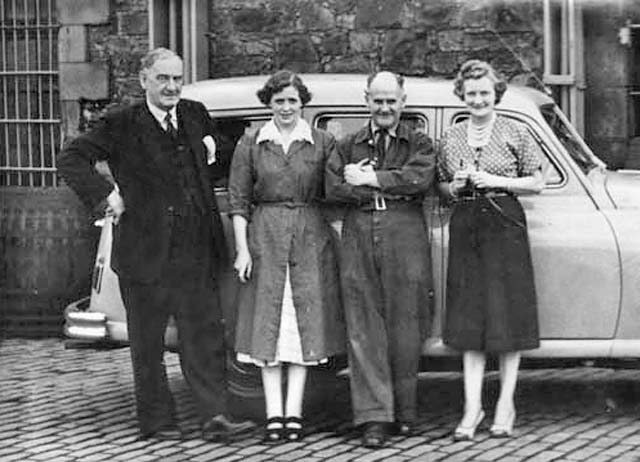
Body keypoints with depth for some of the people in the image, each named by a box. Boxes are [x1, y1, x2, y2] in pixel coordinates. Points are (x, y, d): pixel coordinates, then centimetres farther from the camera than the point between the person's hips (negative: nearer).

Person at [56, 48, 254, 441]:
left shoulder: (196, 116, 10)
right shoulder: (121, 127, -5)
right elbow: (71, 159, -6)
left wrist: (209, 144, 13)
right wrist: (106, 195, -13)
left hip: (195, 253, 4)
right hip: (145, 253, -4)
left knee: (206, 335, 1)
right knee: (147, 342, 6)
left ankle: (215, 416, 3)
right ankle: (157, 420, 16)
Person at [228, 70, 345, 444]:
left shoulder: (324, 143, 4)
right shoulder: (250, 145, 5)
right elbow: (239, 202, 5)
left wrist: (335, 243, -3)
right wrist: (242, 249, -3)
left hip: (312, 240, 0)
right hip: (265, 239, 0)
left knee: (304, 322, 0)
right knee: (268, 325, -1)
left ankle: (294, 412, 5)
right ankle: (274, 414, 1)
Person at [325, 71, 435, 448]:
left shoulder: (419, 144, 12)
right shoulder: (348, 146, 17)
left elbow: (421, 179, -9)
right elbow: (334, 188, 0)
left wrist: (369, 179, -7)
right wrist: (392, 187, -5)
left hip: (406, 239, -1)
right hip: (358, 240, 2)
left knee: (405, 329, 0)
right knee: (364, 330, -4)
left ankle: (404, 414, 12)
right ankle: (375, 416, -3)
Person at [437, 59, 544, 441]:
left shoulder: (516, 133, 1)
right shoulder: (452, 138, 11)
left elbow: (536, 184, 1)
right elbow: (442, 186, 18)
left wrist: (495, 181, -11)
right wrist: (456, 186, -4)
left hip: (505, 226, -3)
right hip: (465, 227, 3)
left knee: (508, 318, -1)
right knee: (469, 320, 0)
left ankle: (506, 405, 7)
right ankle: (473, 407, 2)